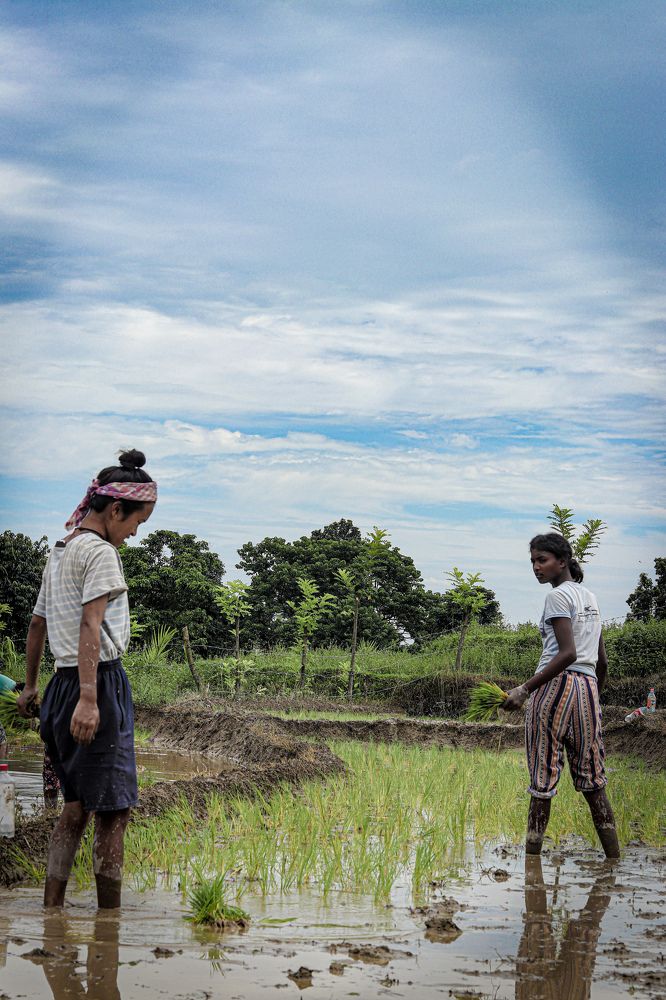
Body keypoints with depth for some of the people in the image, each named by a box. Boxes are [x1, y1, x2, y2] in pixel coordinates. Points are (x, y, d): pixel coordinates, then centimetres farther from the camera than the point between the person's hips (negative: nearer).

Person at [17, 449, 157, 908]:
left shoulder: (59, 552, 18)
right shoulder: (101, 552, -10)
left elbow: (37, 624, 25)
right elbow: (91, 625, -21)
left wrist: (30, 685, 33)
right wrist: (89, 697, -28)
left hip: (63, 683, 9)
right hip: (101, 681, -9)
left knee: (77, 805, 11)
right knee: (114, 809, -6)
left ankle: (52, 908, 9)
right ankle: (109, 917, -4)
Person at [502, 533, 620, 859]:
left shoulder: (558, 596, -7)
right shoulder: (590, 597, 18)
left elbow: (567, 653, -19)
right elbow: (602, 661, 19)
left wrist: (525, 689, -22)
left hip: (557, 685, -8)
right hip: (588, 686, 8)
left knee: (543, 777, -6)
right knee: (591, 779, 9)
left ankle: (532, 855, -7)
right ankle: (614, 858, 7)